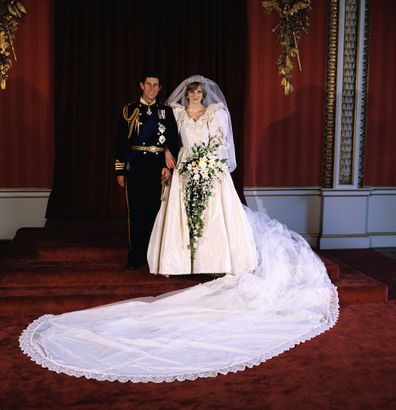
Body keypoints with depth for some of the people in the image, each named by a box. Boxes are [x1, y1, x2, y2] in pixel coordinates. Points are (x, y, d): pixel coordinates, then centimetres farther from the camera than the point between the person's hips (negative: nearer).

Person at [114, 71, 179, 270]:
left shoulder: (166, 111, 10)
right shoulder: (129, 110, 6)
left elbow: (173, 141, 6)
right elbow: (121, 142, 3)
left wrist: (168, 165, -6)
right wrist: (120, 171, -1)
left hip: (158, 167, 1)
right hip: (135, 166, -1)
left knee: (156, 211, 4)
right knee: (136, 212, 2)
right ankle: (136, 256, 11)